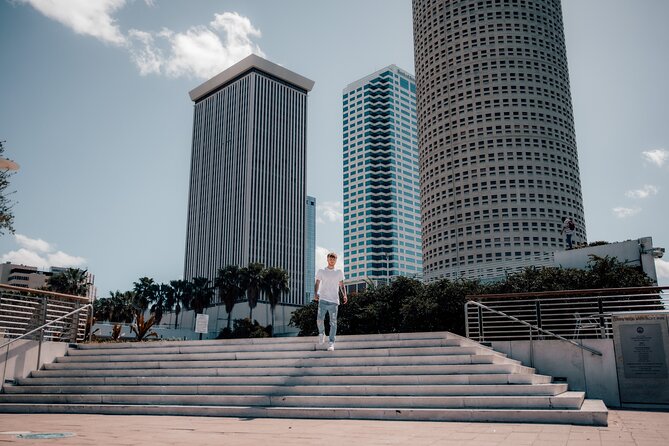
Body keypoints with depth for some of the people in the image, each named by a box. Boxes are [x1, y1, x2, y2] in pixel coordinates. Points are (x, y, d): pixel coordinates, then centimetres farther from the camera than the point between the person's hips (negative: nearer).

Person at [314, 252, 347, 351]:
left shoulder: (339, 272, 12)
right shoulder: (321, 271, 9)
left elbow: (342, 285, 13)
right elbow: (317, 284, 8)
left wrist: (344, 295, -4)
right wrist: (315, 293, -9)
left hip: (334, 300, 1)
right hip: (323, 299, 0)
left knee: (333, 322, -3)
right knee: (320, 319, -11)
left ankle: (331, 343, -1)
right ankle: (321, 333, 18)